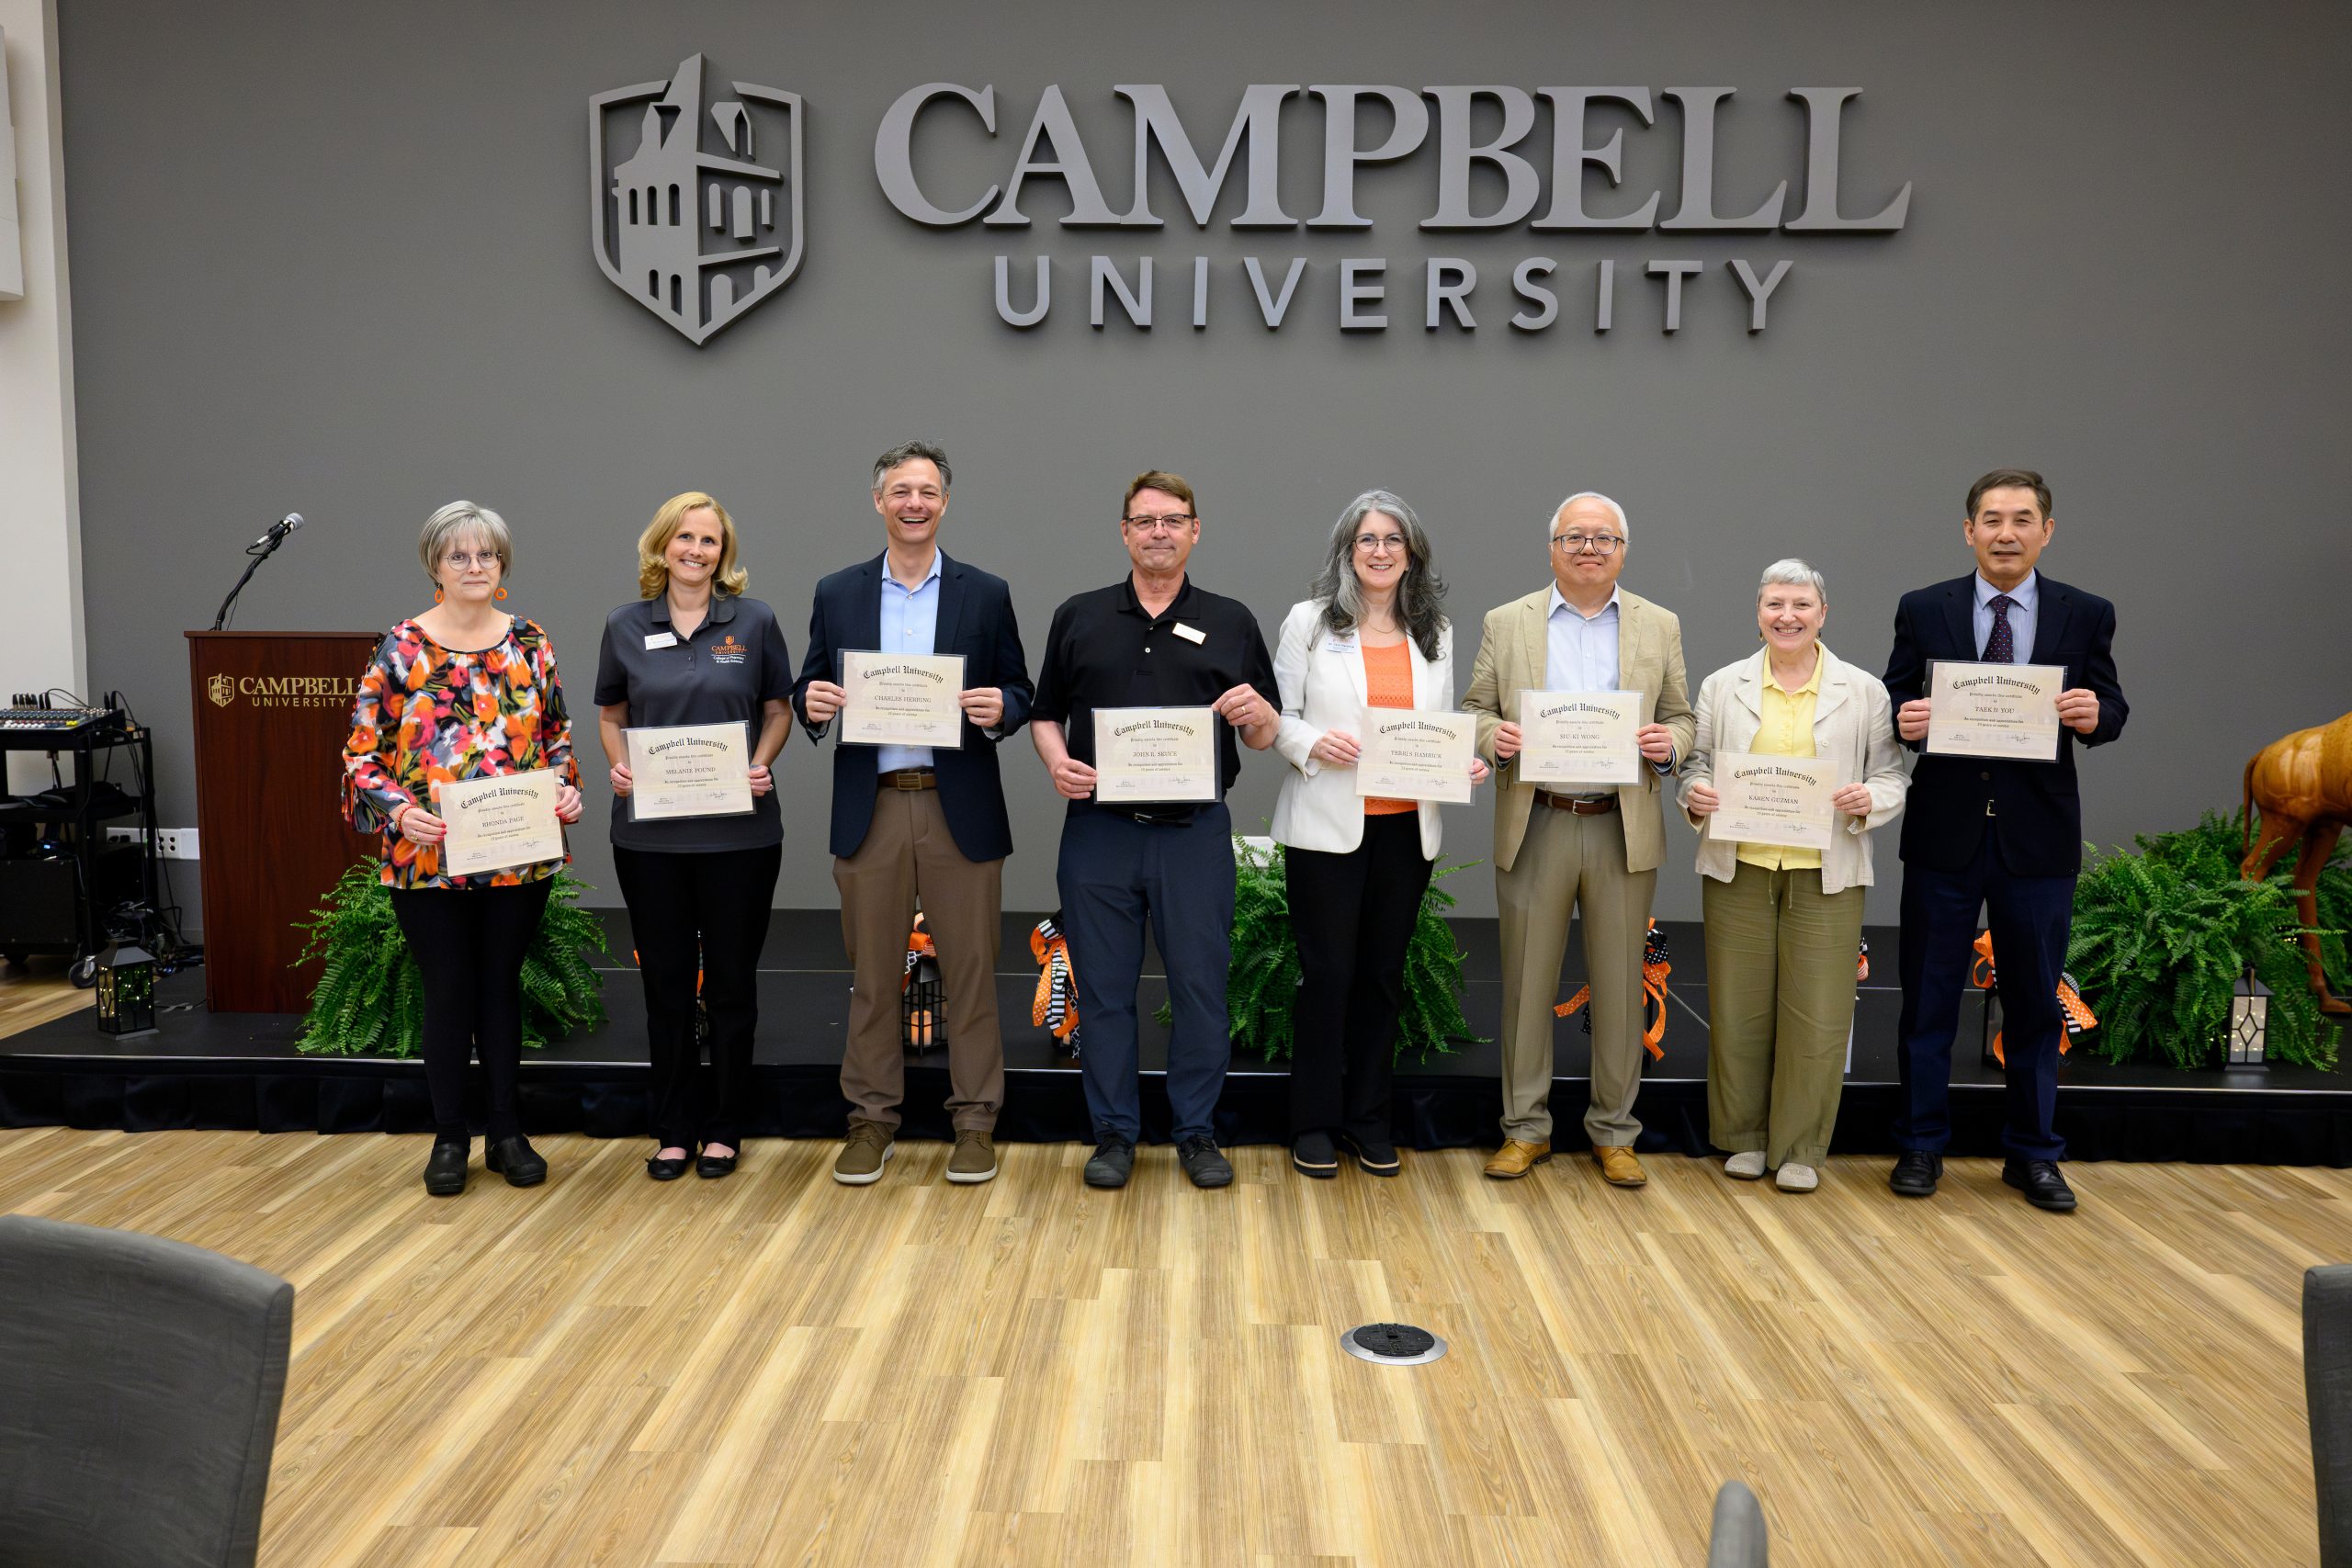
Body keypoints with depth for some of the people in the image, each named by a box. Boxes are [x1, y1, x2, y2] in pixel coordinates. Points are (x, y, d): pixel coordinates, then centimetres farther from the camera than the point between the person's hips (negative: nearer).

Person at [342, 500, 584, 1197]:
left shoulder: (530, 643, 5)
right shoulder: (400, 648, -3)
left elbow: (558, 735, 10)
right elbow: (362, 754, -4)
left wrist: (566, 788, -8)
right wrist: (399, 810, -19)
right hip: (428, 858, -2)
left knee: (501, 985, 12)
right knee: (449, 991, 6)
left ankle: (507, 1132, 23)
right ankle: (449, 1138, 21)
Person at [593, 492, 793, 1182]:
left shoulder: (754, 622, 1)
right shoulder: (625, 627, 5)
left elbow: (778, 710, 6)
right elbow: (611, 716, 13)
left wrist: (760, 765, -12)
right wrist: (620, 767, -7)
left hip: (739, 831, -1)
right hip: (649, 832, 1)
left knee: (731, 980, 6)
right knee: (666, 981, 8)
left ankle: (723, 1128, 20)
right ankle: (673, 1129, 21)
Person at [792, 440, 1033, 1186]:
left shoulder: (985, 594, 5)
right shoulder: (837, 594, 8)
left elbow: (1019, 696, 6)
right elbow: (810, 691, 11)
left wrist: (1000, 707, -16)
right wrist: (812, 703, -12)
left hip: (960, 809, -1)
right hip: (870, 810, 1)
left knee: (970, 971, 4)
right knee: (873, 975, 8)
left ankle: (974, 1120, 16)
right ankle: (871, 1118, 21)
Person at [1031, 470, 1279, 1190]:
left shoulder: (1231, 623, 8)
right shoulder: (1079, 618, 9)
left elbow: (1266, 736, 9)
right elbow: (1045, 715, 12)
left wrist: (1256, 711, -14)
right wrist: (1057, 761, -9)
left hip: (1195, 833, 0)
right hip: (1099, 830, 1)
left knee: (1200, 988, 3)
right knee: (1104, 990, 6)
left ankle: (1196, 1131, 18)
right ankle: (1114, 1132, 19)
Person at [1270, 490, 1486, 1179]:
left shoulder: (1434, 631, 12)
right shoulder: (1309, 621, 1)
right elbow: (1277, 717, 0)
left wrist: (1464, 763, -5)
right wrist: (1312, 744, -20)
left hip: (1406, 829, 4)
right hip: (1328, 825, -3)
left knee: (1383, 974, 10)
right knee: (1327, 973, 1)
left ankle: (1369, 1120, 22)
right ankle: (1314, 1125, 14)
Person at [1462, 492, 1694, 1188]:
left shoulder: (1659, 627, 9)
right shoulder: (1507, 623, 6)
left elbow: (1682, 718, 10)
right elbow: (1474, 709, 7)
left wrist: (1668, 742, -11)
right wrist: (1493, 734, -15)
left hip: (1625, 830, 1)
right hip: (1534, 826, -1)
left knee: (1619, 986, 6)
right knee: (1528, 982, 5)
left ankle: (1614, 1133, 19)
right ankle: (1525, 1129, 17)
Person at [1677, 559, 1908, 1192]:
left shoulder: (1864, 691, 6)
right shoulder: (1721, 686, 9)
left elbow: (1892, 773, 7)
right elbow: (1696, 764, 11)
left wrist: (1869, 799, -14)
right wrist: (1694, 796, -10)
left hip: (1826, 874, -1)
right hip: (1739, 868, 1)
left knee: (1817, 1015, 0)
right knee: (1738, 1007, 5)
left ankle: (1799, 1148, 13)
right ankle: (1744, 1137, 20)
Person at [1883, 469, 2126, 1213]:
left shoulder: (2086, 615, 4)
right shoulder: (1923, 610, 2)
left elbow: (2110, 707, 5)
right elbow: (1895, 708, 3)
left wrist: (2095, 716, -17)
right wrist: (1903, 723, -19)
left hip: (2038, 836, 1)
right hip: (1944, 832, -1)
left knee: (2035, 1002, 10)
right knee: (1929, 997, 7)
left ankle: (2032, 1154, 24)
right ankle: (1921, 1145, 20)